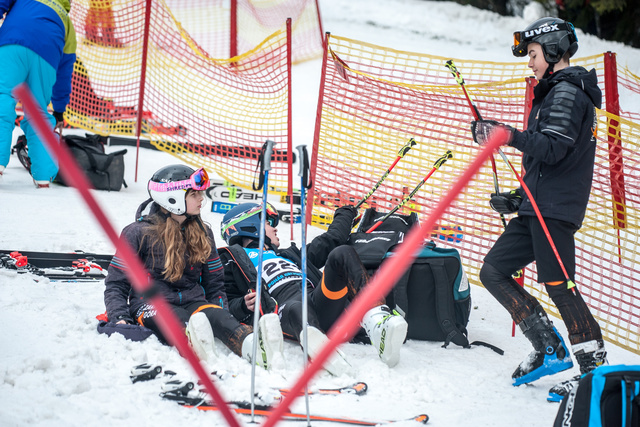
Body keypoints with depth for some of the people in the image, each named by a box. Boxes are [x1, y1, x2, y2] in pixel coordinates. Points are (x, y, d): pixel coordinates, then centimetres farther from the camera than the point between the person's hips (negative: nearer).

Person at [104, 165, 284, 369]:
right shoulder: (138, 233, 1)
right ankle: (194, 343, -75)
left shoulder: (202, 232, 15)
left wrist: (222, 313, 2)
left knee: (215, 315, -34)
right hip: (152, 305, -2)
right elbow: (116, 283, 3)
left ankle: (254, 346, -66)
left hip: (193, 302, 3)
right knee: (179, 321, -39)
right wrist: (120, 319, -16)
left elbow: (214, 283, 21)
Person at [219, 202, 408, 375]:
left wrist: (345, 214, 64)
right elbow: (228, 303, 14)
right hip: (285, 306, -5)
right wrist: (246, 306, -8)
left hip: (322, 304, 5)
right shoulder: (234, 259, 27)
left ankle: (377, 323, -44)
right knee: (295, 310, -42)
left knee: (342, 254, -20)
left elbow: (328, 242, 49)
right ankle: (317, 346, -80)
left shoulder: (289, 254, 44)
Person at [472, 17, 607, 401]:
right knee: (493, 271, 6)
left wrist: (511, 136, -34)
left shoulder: (568, 92, -8)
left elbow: (553, 150, -22)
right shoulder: (557, 93, 24)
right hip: (538, 207, 10)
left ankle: (596, 368, -4)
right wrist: (519, 197, 22)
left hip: (555, 209, -10)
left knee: (559, 285, -11)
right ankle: (550, 350, 6)